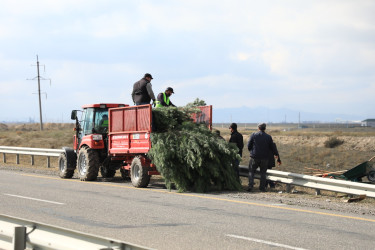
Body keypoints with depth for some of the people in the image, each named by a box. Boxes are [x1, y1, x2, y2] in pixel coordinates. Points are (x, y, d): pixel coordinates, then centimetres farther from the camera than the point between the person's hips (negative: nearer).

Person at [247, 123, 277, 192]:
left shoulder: (253, 135, -3)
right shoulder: (268, 137, 1)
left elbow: (248, 146, -1)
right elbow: (272, 148, 8)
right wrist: (275, 154, 27)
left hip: (254, 157, -1)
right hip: (264, 158, 1)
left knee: (251, 171, 7)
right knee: (263, 172, 10)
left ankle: (250, 185, -7)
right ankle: (262, 187, 8)